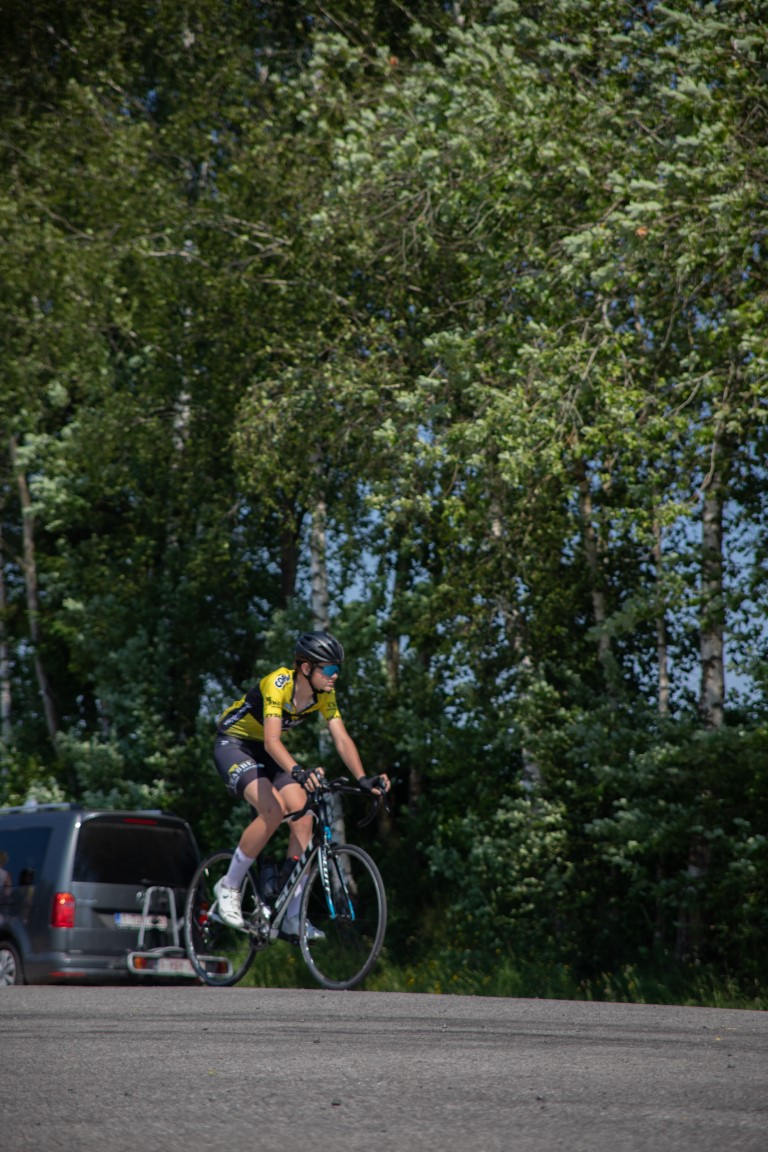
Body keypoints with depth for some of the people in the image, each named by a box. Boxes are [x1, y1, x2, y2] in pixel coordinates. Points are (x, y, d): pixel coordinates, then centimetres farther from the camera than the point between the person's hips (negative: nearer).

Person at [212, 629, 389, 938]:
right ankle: (228, 886, -9)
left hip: (265, 752, 7)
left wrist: (363, 779, -31)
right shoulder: (278, 683, -31)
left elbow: (342, 739, -16)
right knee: (274, 810, -29)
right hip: (232, 743, -7)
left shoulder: (324, 694, -11)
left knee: (303, 818, -11)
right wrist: (298, 772, -60)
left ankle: (292, 918, -6)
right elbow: (272, 741, -43)